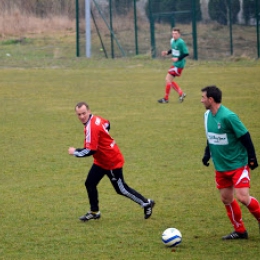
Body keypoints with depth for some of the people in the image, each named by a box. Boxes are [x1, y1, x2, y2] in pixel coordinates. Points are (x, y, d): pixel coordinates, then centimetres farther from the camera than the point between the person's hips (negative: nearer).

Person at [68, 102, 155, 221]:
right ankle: (94, 212, 19)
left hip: (112, 162, -9)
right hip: (101, 161, 9)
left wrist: (75, 152, -17)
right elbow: (107, 124, 20)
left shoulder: (91, 127, -31)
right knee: (90, 183, 7)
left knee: (121, 189, 4)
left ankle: (146, 204, 19)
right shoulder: (95, 119, -2)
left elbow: (90, 151, -32)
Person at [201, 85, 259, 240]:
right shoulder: (208, 115, 2)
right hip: (221, 167, 8)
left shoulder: (228, 117, -22)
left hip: (238, 164, -8)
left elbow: (245, 137, -17)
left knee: (242, 197, -16)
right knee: (226, 199, 8)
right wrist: (207, 154, 10)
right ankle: (240, 231, 21)